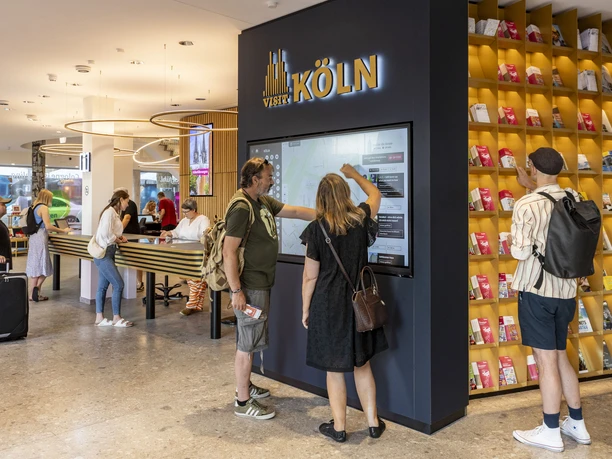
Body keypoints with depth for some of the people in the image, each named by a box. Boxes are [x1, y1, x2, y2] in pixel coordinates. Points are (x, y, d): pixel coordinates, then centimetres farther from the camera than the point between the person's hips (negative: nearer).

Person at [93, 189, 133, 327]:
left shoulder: (114, 213, 14)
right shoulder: (109, 211, -14)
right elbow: (106, 233, -23)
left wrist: (119, 237, -2)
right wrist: (118, 240, -8)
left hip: (108, 253, 10)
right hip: (103, 253, -10)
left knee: (103, 286, 11)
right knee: (118, 284, -7)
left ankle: (99, 318, 17)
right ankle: (116, 318, 2)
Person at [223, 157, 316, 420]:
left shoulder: (264, 202, 10)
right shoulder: (241, 208, -19)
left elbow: (295, 212, 11)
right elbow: (229, 252, -22)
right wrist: (236, 291, -23)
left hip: (261, 284, 10)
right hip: (249, 287, -9)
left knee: (249, 339, 20)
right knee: (248, 343, 0)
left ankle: (245, 385, 35)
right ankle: (243, 402, 11)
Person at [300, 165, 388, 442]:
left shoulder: (316, 229, -12)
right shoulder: (361, 219, -3)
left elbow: (310, 277, -8)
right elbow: (375, 194, 20)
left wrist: (305, 309, 4)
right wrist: (354, 174, 34)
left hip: (328, 305, -3)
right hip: (359, 303, 3)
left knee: (334, 369, 10)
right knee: (362, 365, 18)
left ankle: (338, 428, 23)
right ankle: (373, 423, 28)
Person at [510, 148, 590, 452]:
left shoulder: (527, 205, -16)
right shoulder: (574, 199, 5)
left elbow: (520, 252, -19)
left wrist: (510, 242, 2)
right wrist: (530, 187, 39)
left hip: (537, 290, -7)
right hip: (565, 291, 7)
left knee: (546, 361, 1)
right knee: (560, 357, 19)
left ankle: (551, 432, 13)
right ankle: (577, 425, 29)